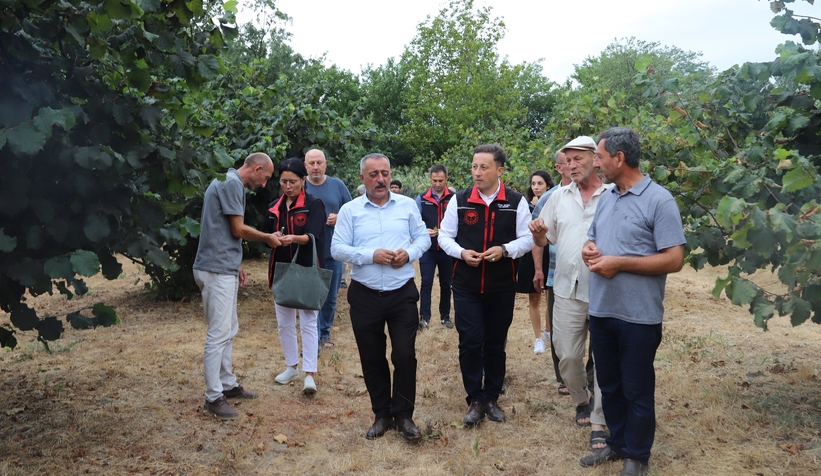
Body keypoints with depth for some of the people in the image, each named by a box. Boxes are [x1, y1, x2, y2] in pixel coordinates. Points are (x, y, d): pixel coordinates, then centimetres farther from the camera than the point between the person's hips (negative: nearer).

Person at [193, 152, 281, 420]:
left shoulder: (229, 183, 17)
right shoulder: (232, 183, -13)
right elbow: (238, 230, -14)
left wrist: (236, 265, 20)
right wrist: (267, 238, 2)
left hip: (224, 269, 10)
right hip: (217, 270, -10)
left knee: (229, 330, 16)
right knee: (219, 333, -5)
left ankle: (228, 384, 26)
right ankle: (213, 397, 2)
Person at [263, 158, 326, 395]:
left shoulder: (314, 204, -6)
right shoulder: (274, 207, 10)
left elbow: (314, 237, -17)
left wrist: (294, 238, -36)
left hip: (306, 270, -5)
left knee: (307, 322, -3)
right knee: (284, 322, 12)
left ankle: (309, 374, -1)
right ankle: (292, 367, 28)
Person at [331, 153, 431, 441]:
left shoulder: (407, 205, 5)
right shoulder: (349, 210, 0)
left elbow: (423, 238, 9)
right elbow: (337, 249, -5)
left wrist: (409, 253, -12)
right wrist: (371, 255, -17)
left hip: (402, 293, 0)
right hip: (365, 296, 0)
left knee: (405, 355, 0)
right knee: (372, 359, 10)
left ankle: (403, 415, 18)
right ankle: (382, 414, 27)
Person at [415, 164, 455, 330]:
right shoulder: (422, 198, 2)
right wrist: (424, 231, -18)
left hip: (447, 249, 0)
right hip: (427, 248, 0)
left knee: (446, 284, 12)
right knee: (426, 283, -1)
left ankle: (445, 316, 24)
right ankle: (424, 317, 4)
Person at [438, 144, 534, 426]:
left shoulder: (517, 202, -2)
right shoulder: (459, 200, 0)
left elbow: (527, 238, 0)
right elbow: (445, 236, 5)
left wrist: (504, 250, -18)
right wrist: (461, 252, -14)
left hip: (502, 287, 0)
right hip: (466, 286, 0)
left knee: (495, 344, 12)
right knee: (470, 342, -1)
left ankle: (491, 398, 28)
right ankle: (475, 400, 15)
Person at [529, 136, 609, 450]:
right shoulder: (559, 197, 8)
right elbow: (543, 240, 11)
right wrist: (537, 232, -11)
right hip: (568, 291, 4)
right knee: (567, 356, 11)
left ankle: (599, 422, 17)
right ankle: (581, 400, 37)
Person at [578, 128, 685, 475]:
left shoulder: (659, 200, -13)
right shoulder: (606, 198, 9)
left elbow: (674, 260, -18)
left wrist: (619, 263, -19)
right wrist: (589, 251, -5)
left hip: (638, 316, -7)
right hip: (601, 311, 7)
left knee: (637, 391, 9)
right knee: (609, 385, 19)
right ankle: (617, 444, 36)